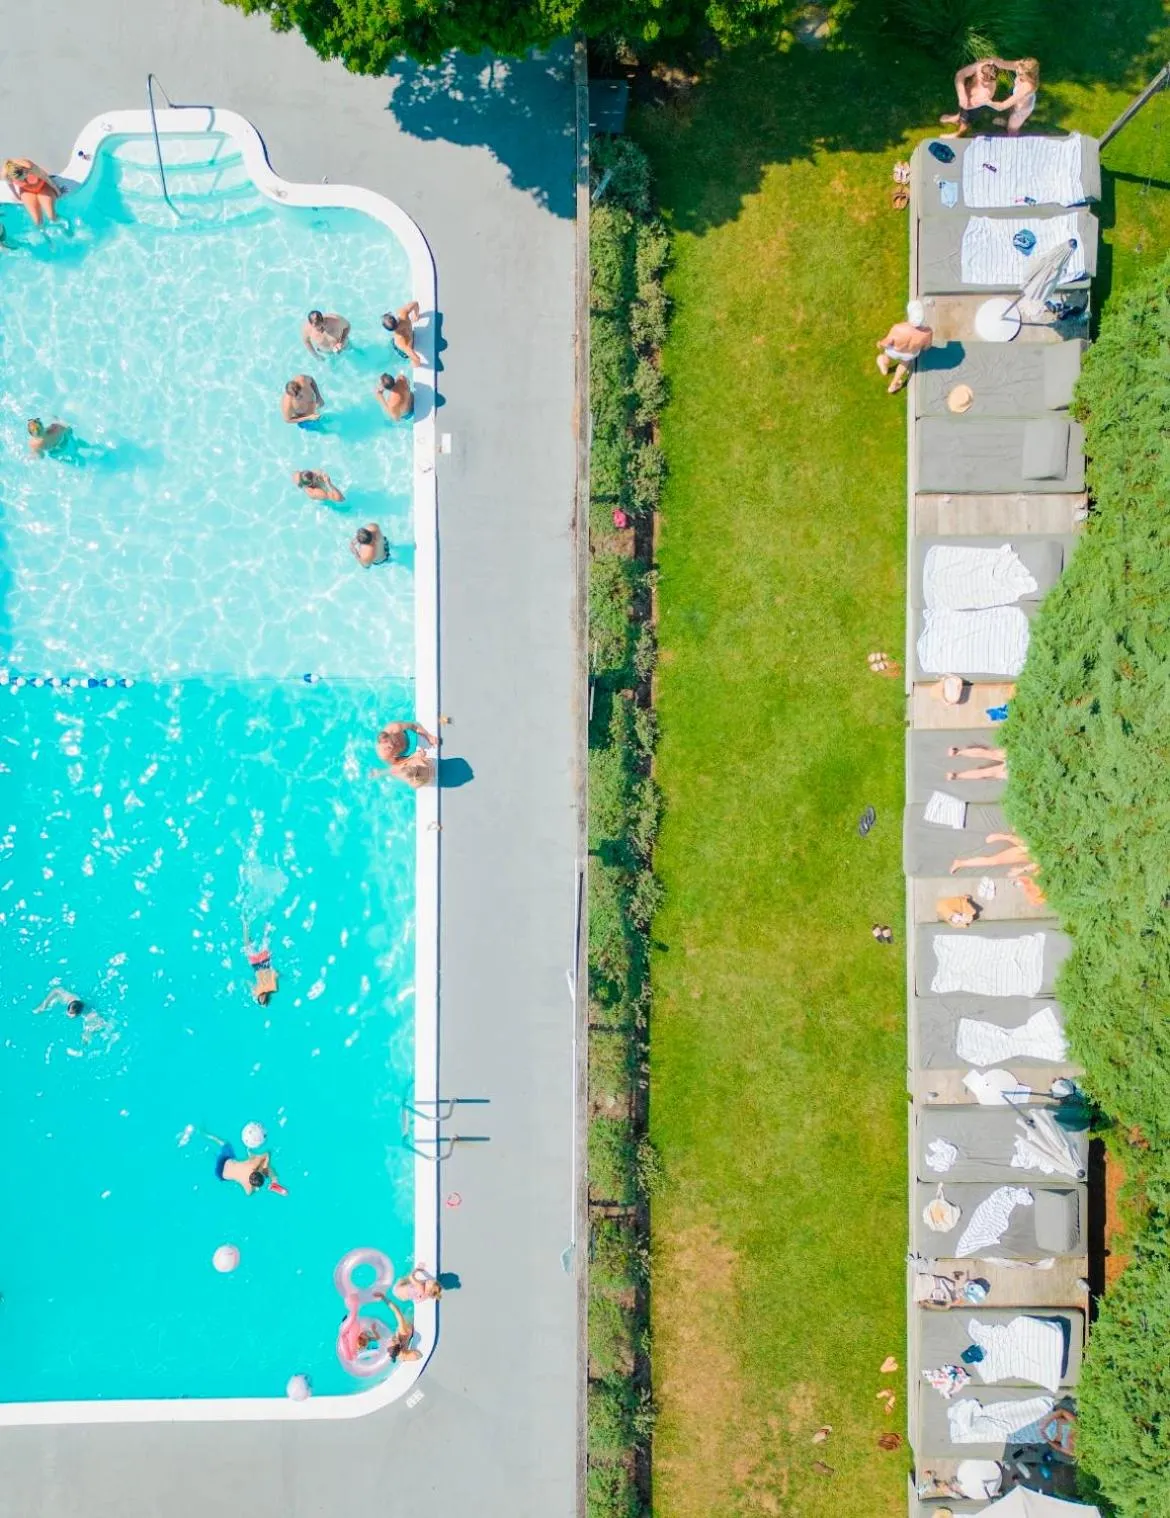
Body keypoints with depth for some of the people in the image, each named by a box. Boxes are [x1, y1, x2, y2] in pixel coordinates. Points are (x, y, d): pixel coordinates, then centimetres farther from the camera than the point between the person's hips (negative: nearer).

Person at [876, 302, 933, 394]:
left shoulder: (898, 329, -43)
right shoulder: (927, 332, -37)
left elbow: (886, 342, -23)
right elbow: (926, 346, -13)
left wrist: (880, 343, 0)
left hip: (894, 349, -1)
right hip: (911, 352, 1)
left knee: (888, 355, 35)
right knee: (905, 361, 36)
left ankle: (884, 367, 68)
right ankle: (893, 385, 57)